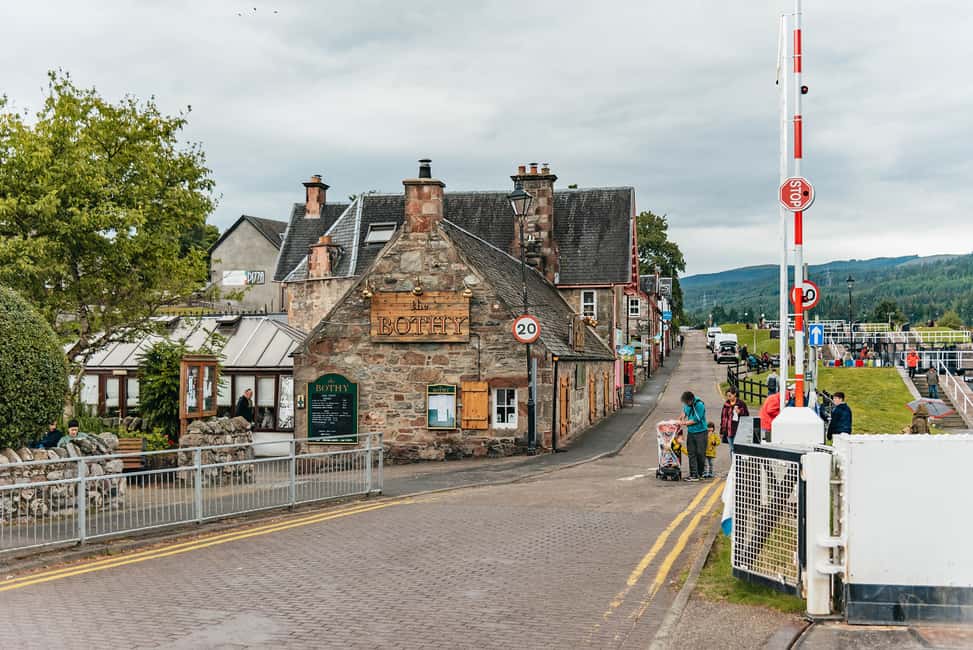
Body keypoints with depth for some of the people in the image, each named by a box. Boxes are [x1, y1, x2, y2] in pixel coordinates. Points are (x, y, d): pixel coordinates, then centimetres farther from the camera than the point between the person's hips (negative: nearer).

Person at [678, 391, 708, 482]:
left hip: (700, 432, -6)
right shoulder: (687, 404, 1)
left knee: (700, 453, 0)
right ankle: (693, 474, 1)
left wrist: (685, 423, -9)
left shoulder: (699, 405, -20)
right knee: (691, 454, 1)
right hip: (690, 432, 6)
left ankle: (699, 473, 14)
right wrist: (682, 418, 10)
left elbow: (696, 420, -19)